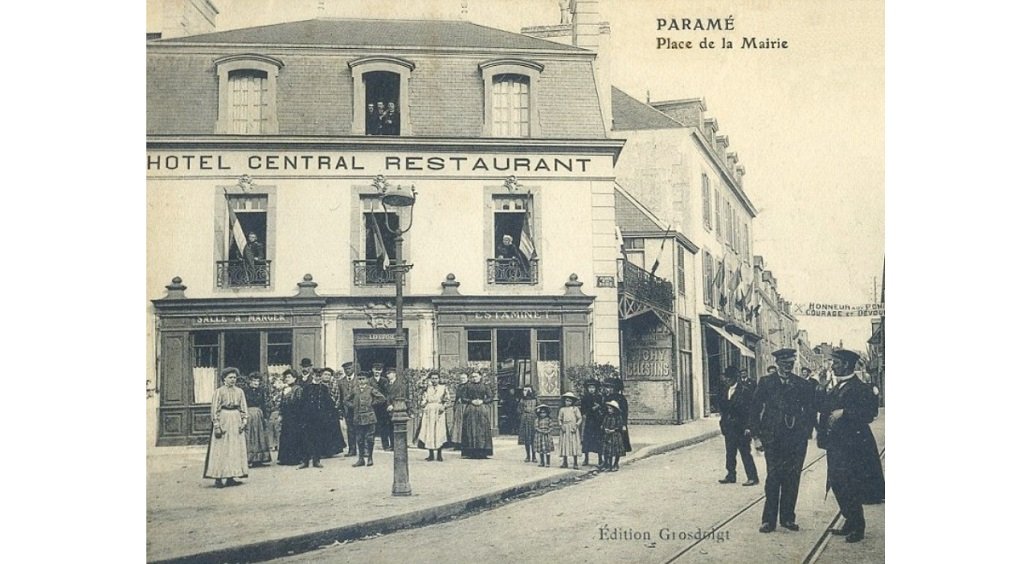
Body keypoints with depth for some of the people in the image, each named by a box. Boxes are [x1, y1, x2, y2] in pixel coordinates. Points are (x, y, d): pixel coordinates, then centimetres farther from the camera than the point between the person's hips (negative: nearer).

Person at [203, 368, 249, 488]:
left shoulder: (239, 391, 10)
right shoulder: (219, 391, -2)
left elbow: (243, 408, 12)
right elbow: (215, 409, -5)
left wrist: (243, 421, 0)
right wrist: (216, 425, -11)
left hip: (236, 421, 5)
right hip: (223, 420, -5)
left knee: (235, 449, 4)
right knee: (221, 450, -5)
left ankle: (230, 477, 10)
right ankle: (218, 478, -4)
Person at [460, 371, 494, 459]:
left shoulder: (485, 386, 7)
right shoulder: (467, 386, 8)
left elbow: (490, 397, 4)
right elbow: (463, 398, 4)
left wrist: (482, 401, -10)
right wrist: (472, 401, -9)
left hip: (483, 410, 0)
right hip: (470, 411, 0)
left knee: (482, 430, -4)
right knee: (471, 431, -4)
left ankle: (483, 452, -1)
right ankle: (471, 452, -3)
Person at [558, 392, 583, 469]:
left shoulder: (575, 409, 4)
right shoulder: (562, 409, 11)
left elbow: (580, 418, 1)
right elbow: (559, 419, 11)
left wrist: (576, 425, -12)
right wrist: (561, 425, -7)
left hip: (573, 429, -2)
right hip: (564, 429, 2)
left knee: (574, 445, -4)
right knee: (564, 445, 2)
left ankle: (575, 464, 0)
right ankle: (565, 462, 12)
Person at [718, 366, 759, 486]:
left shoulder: (744, 390, -10)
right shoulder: (726, 390, 12)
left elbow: (747, 408, -14)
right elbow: (722, 406, 14)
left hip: (740, 426, -7)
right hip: (729, 426, 7)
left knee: (745, 452, -4)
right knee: (730, 452, 12)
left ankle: (752, 477, 2)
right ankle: (730, 476, 21)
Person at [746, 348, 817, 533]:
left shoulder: (804, 385, 10)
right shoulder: (766, 383, 7)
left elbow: (810, 411, 9)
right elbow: (756, 407, 3)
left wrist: (806, 431, -2)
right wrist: (753, 428, -7)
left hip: (796, 438, 2)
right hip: (773, 437, -2)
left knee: (792, 479, 5)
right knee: (773, 477, -4)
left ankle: (787, 517, 15)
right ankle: (769, 520, 2)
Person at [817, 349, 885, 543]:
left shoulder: (861, 388, -10)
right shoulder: (834, 390, 16)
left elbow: (870, 413, -19)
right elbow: (824, 411, 18)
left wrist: (844, 413, -23)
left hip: (852, 445, -8)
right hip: (835, 445, 8)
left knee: (850, 486, -4)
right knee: (837, 484, 11)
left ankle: (858, 528, 7)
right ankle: (850, 522, 24)